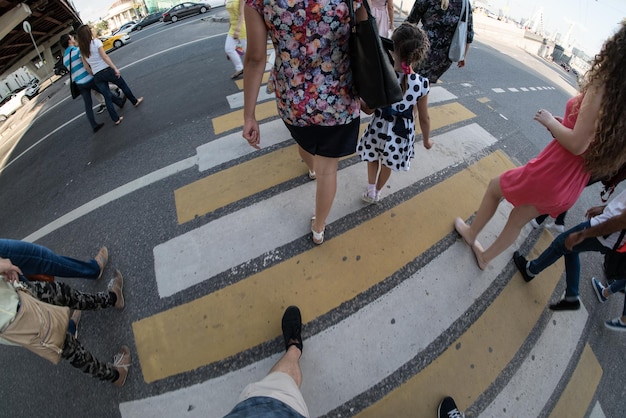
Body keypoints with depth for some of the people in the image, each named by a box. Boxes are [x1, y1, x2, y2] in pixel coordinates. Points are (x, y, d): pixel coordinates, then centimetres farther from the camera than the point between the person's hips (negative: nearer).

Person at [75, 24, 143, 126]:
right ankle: (135, 101, 36)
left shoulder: (82, 50, 8)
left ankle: (116, 119, 10)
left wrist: (94, 75, 19)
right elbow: (104, 56, -16)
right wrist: (115, 68, -17)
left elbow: (86, 67, 7)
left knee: (107, 97, 8)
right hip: (106, 70, -5)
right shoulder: (96, 41, -6)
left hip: (97, 76, 5)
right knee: (123, 85, 20)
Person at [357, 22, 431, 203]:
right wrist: (426, 139, 9)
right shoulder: (422, 84, -17)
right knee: (387, 166, 25)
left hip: (379, 128, -1)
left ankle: (370, 191, 34)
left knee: (373, 159, 28)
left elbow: (368, 109, -12)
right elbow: (424, 118, -7)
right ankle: (377, 193, 46)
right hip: (402, 133, 2)